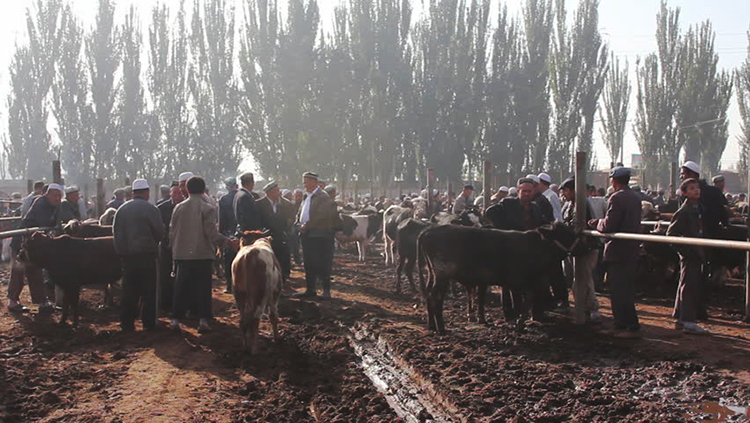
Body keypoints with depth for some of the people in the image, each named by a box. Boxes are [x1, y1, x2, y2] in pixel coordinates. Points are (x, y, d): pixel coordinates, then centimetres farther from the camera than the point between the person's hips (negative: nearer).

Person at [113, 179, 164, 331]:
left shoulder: (121, 209, 6)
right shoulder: (150, 209, -8)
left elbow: (116, 232, 7)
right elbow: (160, 232, -7)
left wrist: (121, 250, 15)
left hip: (126, 256, 4)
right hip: (146, 255, -4)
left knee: (129, 291, 10)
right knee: (149, 291, 3)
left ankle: (126, 323, 11)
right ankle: (149, 323, 4)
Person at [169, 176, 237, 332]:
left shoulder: (179, 208, 5)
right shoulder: (207, 208, -8)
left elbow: (172, 232, 8)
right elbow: (212, 233, -13)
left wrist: (174, 249, 21)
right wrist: (230, 242, -6)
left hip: (182, 254, 3)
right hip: (202, 254, -3)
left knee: (181, 287, 10)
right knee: (203, 288, 3)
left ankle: (176, 319, 9)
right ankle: (203, 320, -1)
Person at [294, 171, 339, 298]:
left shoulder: (323, 197, -10)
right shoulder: (306, 197, 17)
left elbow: (321, 215, -20)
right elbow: (300, 213, 23)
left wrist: (306, 225, -19)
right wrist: (299, 224, 4)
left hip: (318, 235, -8)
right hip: (306, 235, 8)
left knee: (321, 264, -5)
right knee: (309, 264, 11)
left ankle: (326, 290, 1)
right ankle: (310, 289, 18)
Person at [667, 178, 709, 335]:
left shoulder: (699, 208, 11)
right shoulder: (683, 212, -13)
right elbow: (671, 233, -14)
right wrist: (685, 250, -17)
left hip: (697, 254, 8)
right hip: (689, 254, -8)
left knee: (686, 286, 13)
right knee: (689, 287, -8)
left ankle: (680, 318, 21)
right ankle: (688, 322, -7)